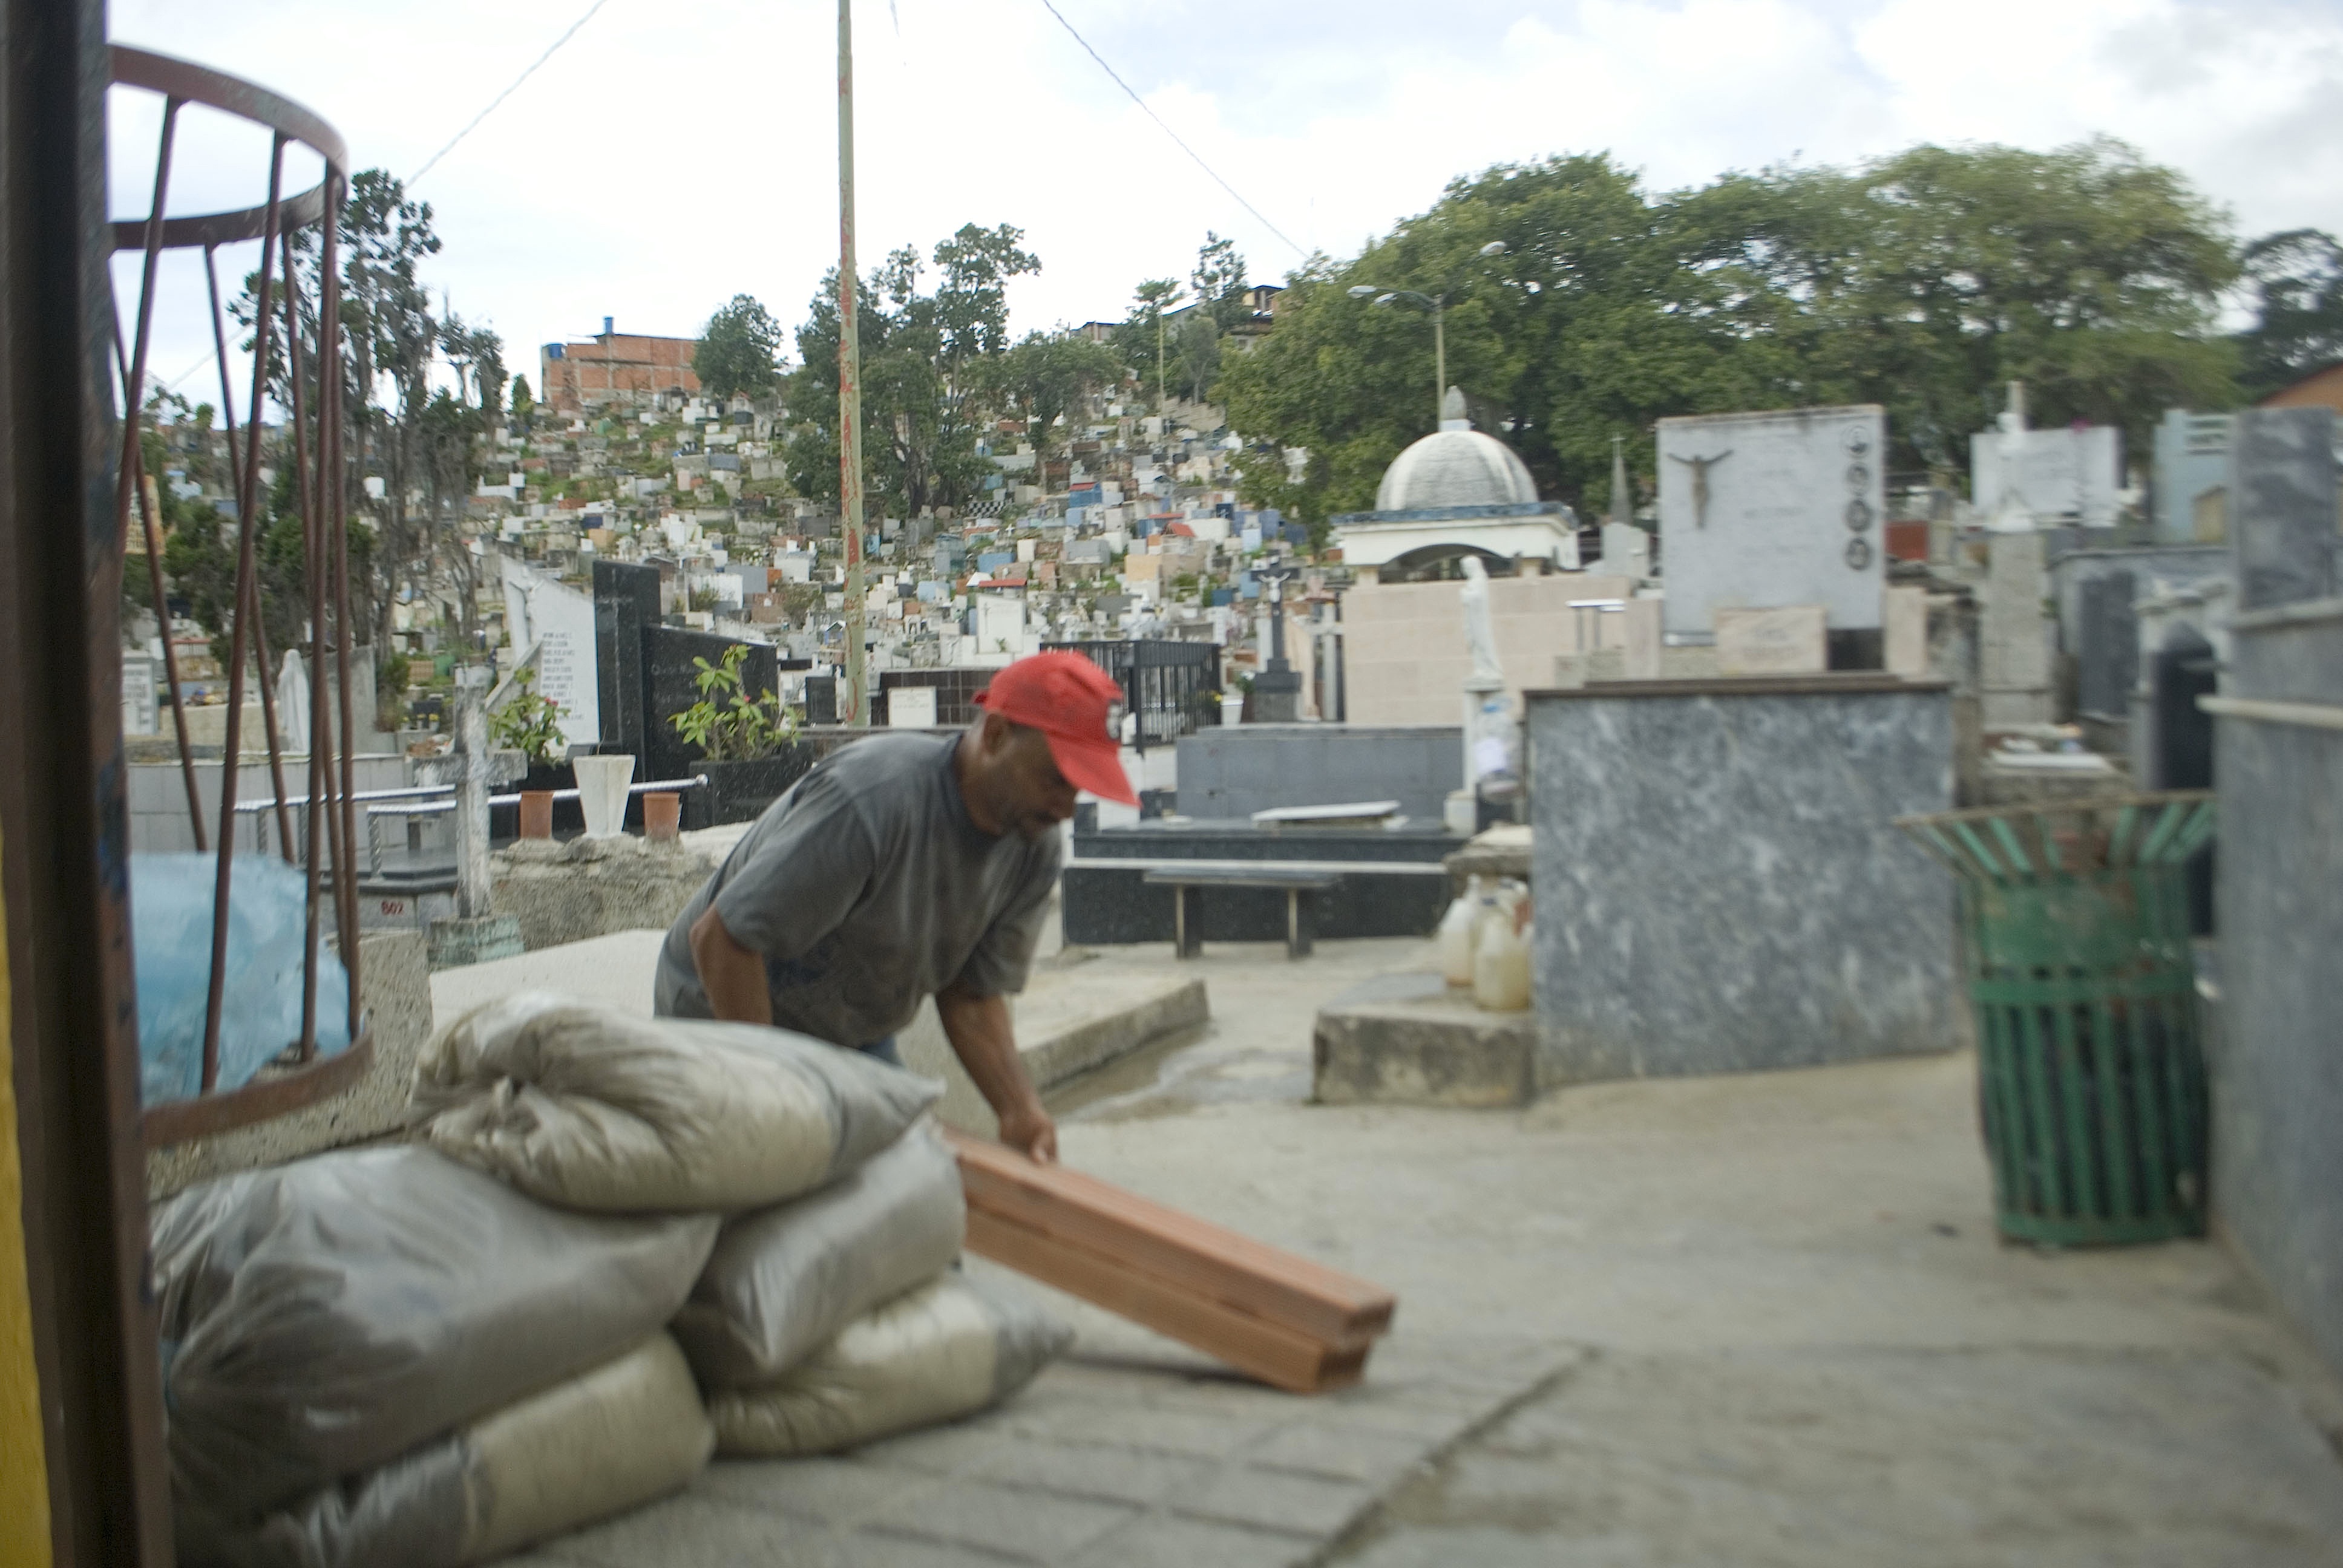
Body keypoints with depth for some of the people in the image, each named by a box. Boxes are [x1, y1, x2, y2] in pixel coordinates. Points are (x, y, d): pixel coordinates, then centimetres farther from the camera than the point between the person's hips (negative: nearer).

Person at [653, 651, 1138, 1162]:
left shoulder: (1033, 850, -10)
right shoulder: (872, 799, -34)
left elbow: (971, 994, -4)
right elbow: (720, 938, -30)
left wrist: (1019, 1110, -20)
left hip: (857, 1039, 7)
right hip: (726, 1018, -7)